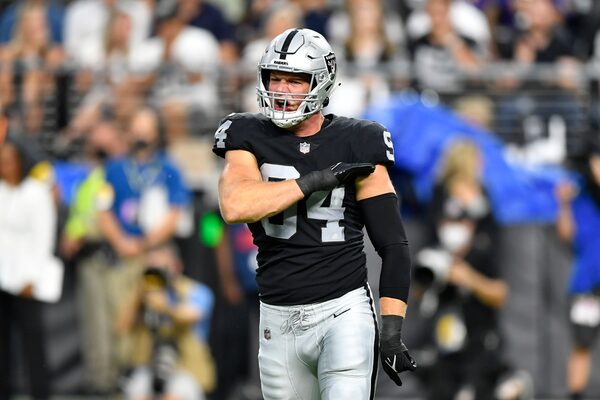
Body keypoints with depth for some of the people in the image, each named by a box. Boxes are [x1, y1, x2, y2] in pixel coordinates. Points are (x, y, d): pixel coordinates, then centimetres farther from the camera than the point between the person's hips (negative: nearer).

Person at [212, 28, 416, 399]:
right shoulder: (252, 139, 3)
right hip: (279, 321, 3)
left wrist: (392, 328, -10)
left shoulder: (356, 145, -2)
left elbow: (393, 245, -1)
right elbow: (235, 207, -17)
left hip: (343, 312, -3)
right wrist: (316, 180, -18)